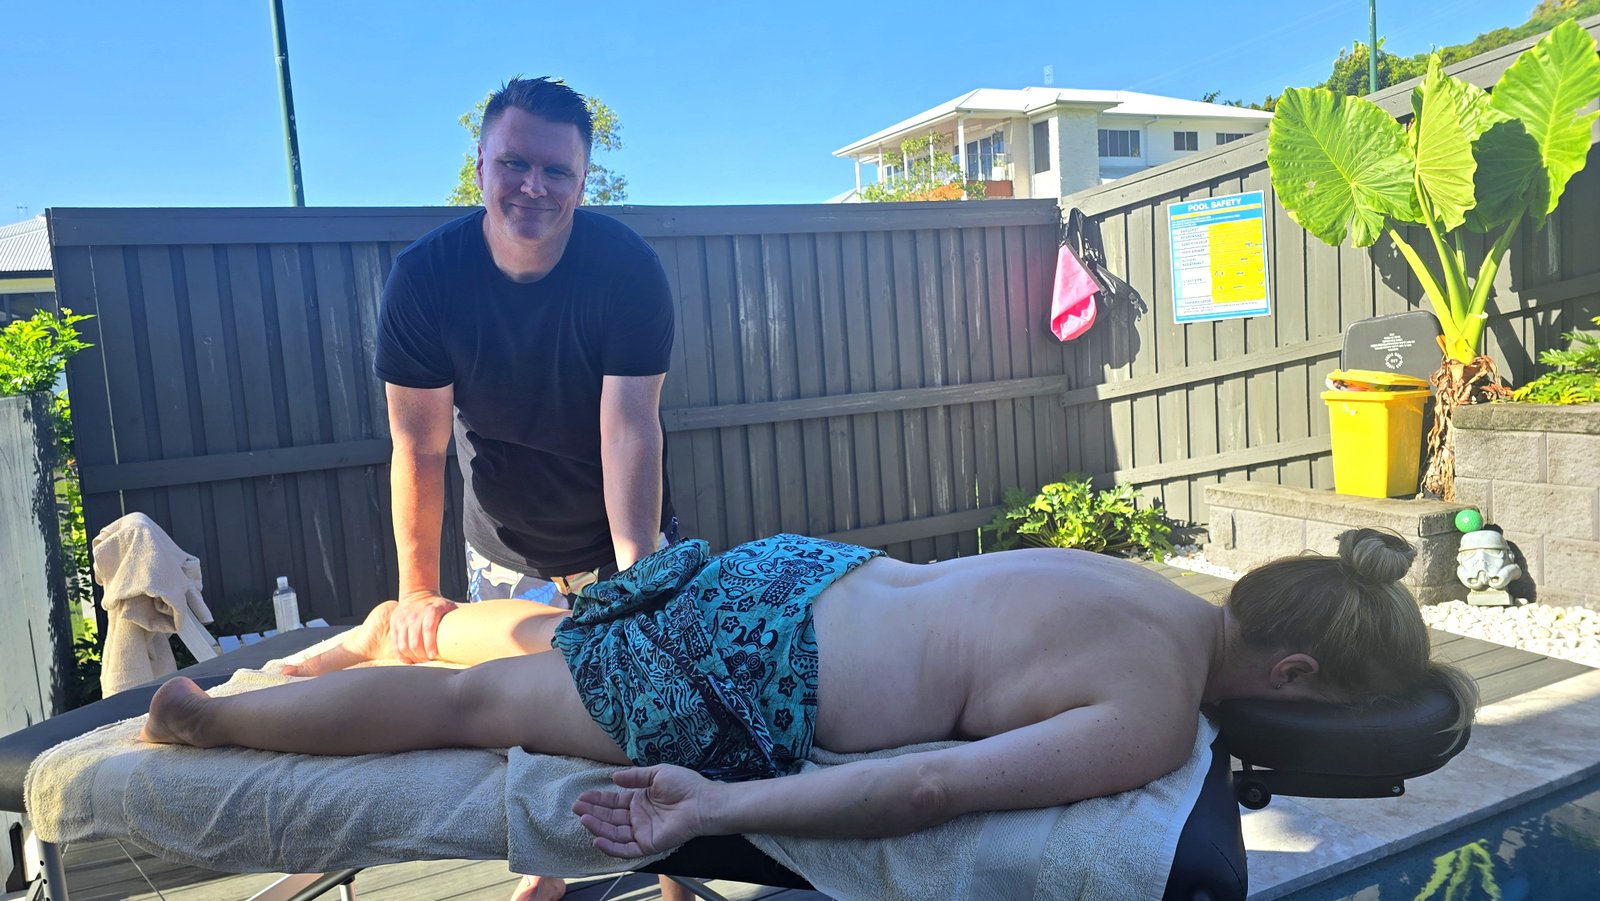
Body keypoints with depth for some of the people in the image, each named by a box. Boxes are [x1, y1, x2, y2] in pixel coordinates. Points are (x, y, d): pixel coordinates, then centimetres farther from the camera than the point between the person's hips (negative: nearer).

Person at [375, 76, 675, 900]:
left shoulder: (628, 267, -19)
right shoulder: (423, 275, -14)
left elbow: (629, 430, -25)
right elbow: (419, 444, -14)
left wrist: (635, 577, -31)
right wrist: (418, 591, -17)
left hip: (616, 538, -1)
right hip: (504, 552, 2)